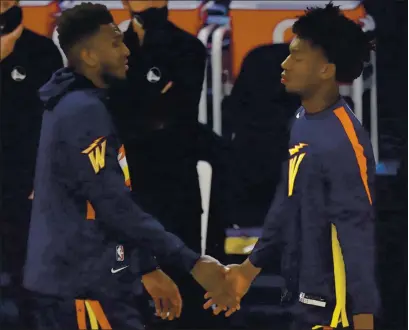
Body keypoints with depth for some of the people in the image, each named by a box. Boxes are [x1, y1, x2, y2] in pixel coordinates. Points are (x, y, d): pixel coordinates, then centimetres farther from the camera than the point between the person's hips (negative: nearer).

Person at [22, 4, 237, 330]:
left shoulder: (70, 107, 15)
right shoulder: (85, 111, -15)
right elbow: (115, 208, -20)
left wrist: (145, 269, 21)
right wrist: (191, 262, -19)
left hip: (61, 283, 10)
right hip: (85, 288, -10)